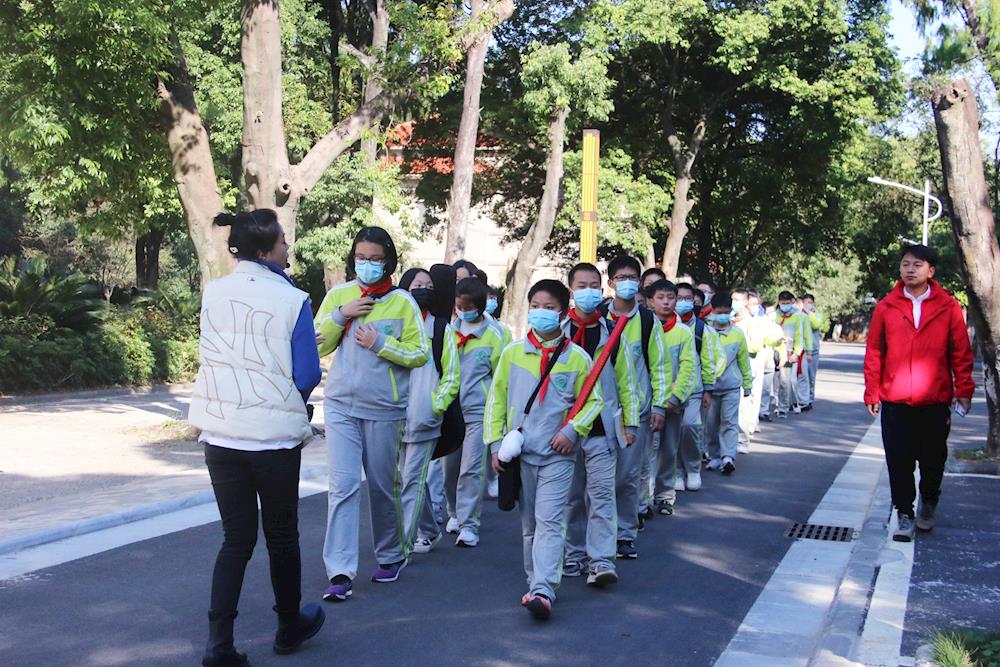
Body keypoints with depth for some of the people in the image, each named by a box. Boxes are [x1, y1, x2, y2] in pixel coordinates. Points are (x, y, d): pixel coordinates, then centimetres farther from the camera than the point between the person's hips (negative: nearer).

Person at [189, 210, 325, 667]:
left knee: (236, 539, 12)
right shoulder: (291, 300, -12)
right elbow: (307, 375, -9)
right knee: (281, 536, 15)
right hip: (275, 435, -3)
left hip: (220, 433, 3)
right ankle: (289, 627, 32)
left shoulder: (212, 294, 1)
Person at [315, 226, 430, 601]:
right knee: (343, 485, -8)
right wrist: (340, 315, -8)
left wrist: (380, 343, -13)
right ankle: (340, 572, -7)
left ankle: (390, 556, 31)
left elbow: (420, 354, -3)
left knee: (382, 486, 11)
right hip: (340, 404, 1)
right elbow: (317, 346, 6)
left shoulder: (402, 302, 0)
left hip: (384, 408, -1)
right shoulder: (338, 295, 6)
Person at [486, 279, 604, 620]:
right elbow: (496, 398, 9)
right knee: (529, 524, 12)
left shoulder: (576, 357, -1)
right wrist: (496, 443, 4)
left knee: (549, 521, -12)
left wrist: (572, 430, -9)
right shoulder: (512, 352, 4)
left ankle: (543, 591, -19)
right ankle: (536, 582, 24)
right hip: (520, 452, 3)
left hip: (557, 455, -3)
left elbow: (593, 400, 6)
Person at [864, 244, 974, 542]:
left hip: (935, 400, 0)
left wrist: (963, 389, -1)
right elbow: (874, 353, 3)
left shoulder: (948, 306, 0)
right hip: (895, 401, 0)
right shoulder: (886, 307, 1)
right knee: (899, 461, 1)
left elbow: (961, 352, 3)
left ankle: (928, 504, 36)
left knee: (933, 459, 11)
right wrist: (872, 392, 1)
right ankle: (904, 514, 14)